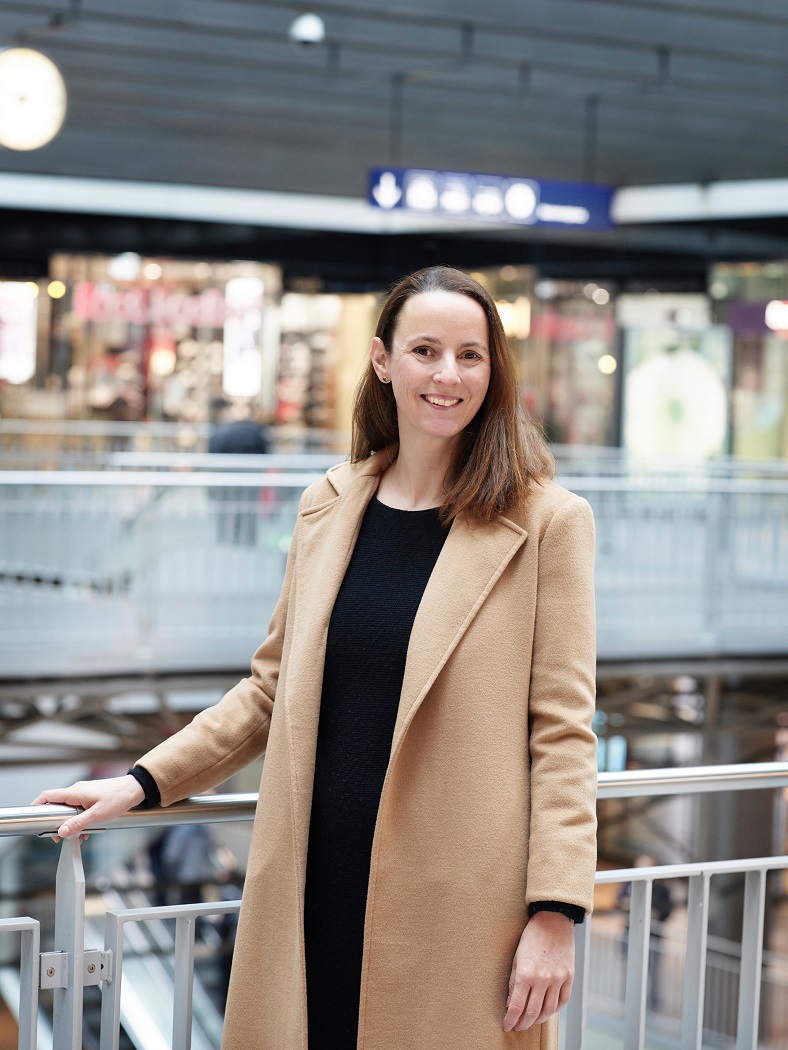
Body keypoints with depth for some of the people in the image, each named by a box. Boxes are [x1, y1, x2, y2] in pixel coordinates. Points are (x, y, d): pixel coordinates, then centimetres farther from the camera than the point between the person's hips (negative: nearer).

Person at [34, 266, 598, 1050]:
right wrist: (144, 783, 12)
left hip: (460, 899, -4)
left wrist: (556, 912, -11)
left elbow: (562, 731, -5)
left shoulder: (547, 522, -3)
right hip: (320, 887, 4)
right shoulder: (328, 509, 10)